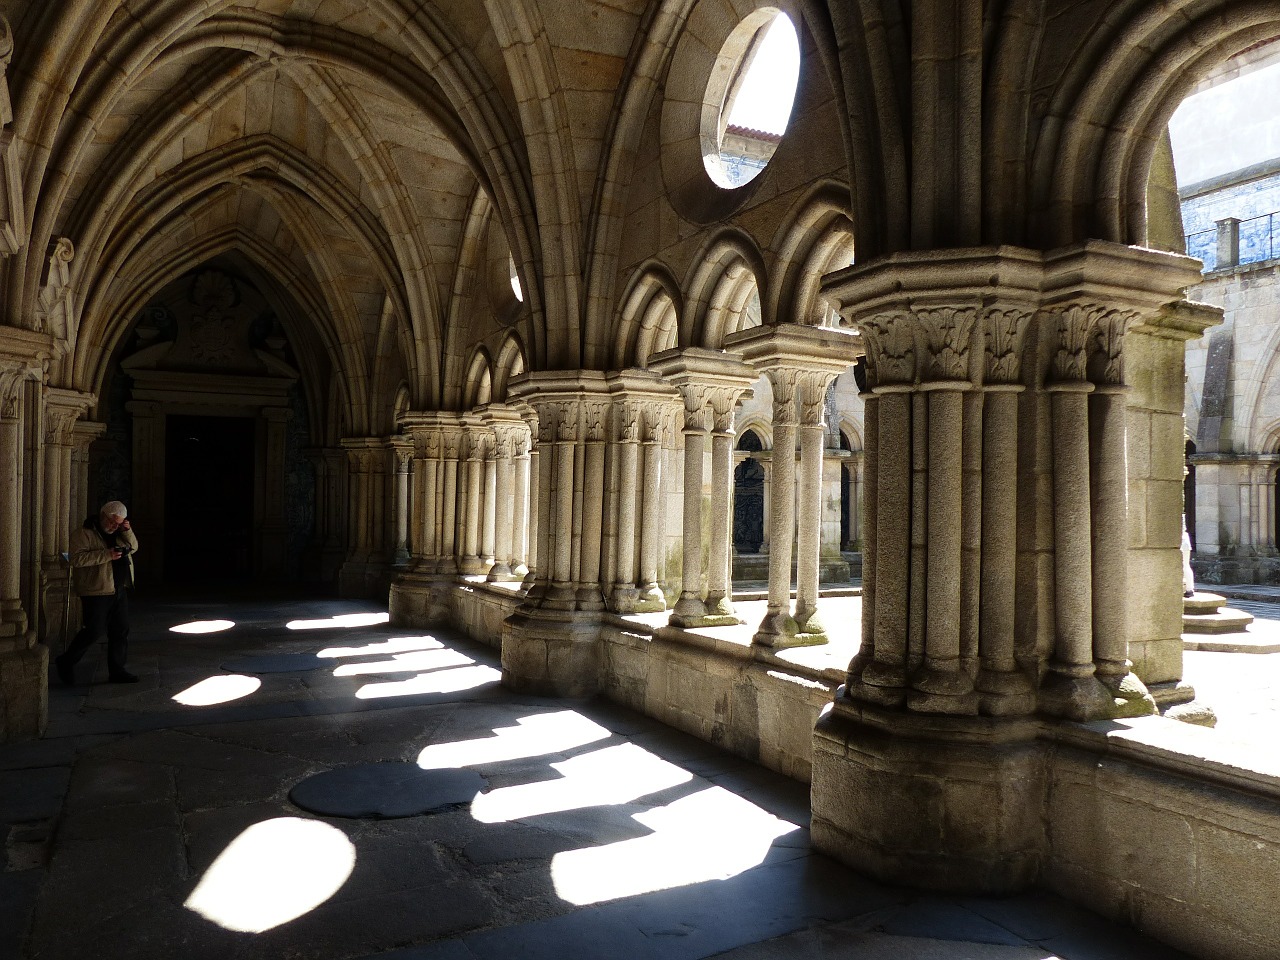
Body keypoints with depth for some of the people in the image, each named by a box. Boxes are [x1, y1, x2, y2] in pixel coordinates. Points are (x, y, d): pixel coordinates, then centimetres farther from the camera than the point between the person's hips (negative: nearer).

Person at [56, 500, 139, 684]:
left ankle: (116, 670, 15)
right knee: (94, 632, -7)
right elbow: (77, 558, -20)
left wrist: (127, 531, 1)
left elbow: (133, 548, 18)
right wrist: (107, 555, -25)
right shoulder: (84, 534, -9)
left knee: (120, 631, 8)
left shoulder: (117, 533, 15)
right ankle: (66, 662, 15)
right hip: (96, 591, -8)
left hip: (119, 591, 8)